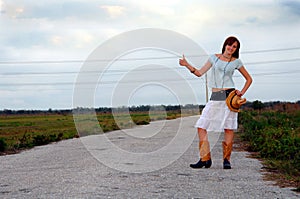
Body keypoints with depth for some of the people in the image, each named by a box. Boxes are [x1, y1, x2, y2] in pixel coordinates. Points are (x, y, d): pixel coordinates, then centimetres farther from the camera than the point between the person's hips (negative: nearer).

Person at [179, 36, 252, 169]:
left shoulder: (236, 62, 8)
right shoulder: (214, 57, 12)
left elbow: (249, 79, 15)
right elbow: (199, 73, 9)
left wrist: (242, 92, 3)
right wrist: (187, 65, -4)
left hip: (229, 95, -2)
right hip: (215, 98, 2)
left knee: (229, 128, -3)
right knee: (201, 126, -6)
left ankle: (226, 160, 6)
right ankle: (205, 159, -2)